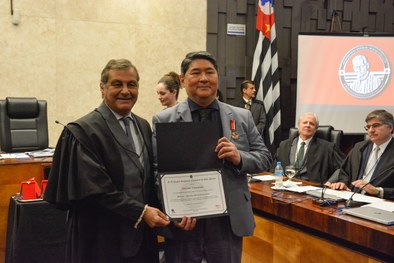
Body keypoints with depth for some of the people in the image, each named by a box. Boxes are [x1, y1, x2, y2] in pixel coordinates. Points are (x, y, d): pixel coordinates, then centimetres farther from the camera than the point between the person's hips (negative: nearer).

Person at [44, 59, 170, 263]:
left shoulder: (143, 127, 9)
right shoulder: (83, 131, -12)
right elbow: (95, 188, -18)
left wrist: (156, 212, -2)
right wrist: (141, 212, -18)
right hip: (102, 238, -6)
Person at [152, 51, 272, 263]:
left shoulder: (242, 117, 7)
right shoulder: (164, 120, -1)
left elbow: (265, 158, 7)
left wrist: (240, 158, -13)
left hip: (229, 222, 2)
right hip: (183, 222, -2)